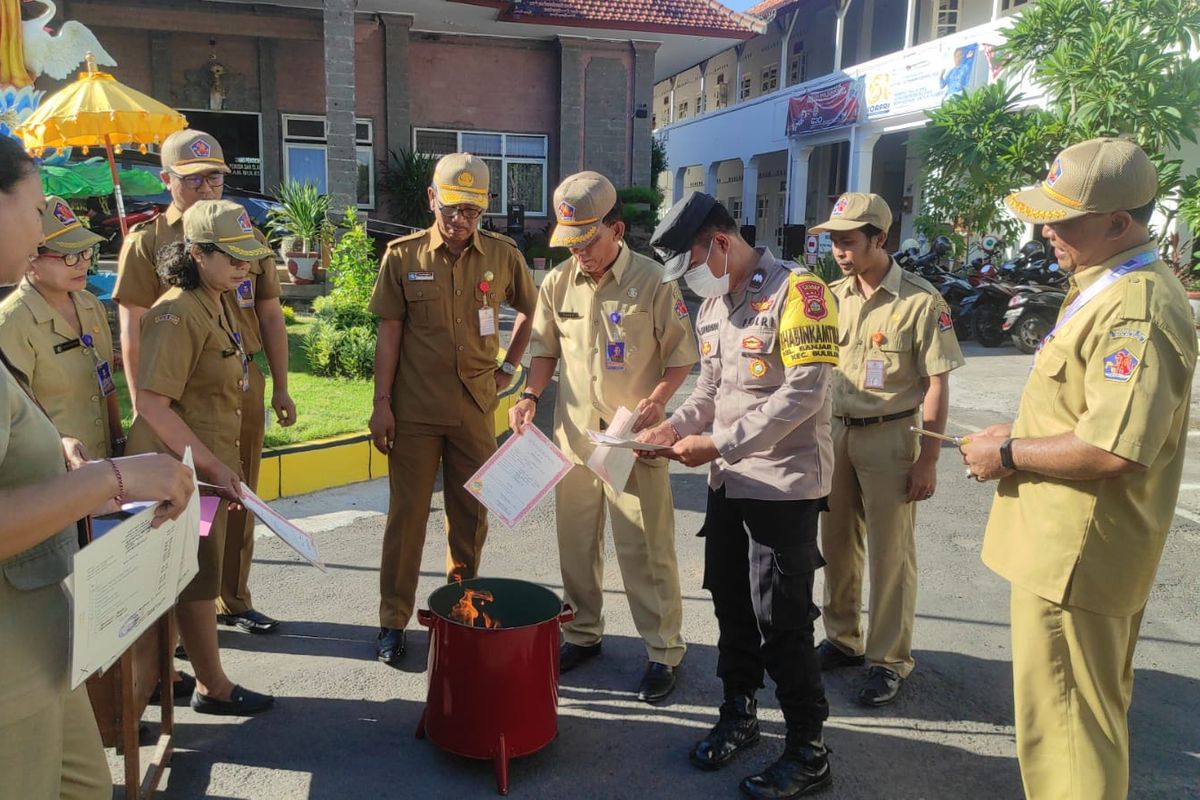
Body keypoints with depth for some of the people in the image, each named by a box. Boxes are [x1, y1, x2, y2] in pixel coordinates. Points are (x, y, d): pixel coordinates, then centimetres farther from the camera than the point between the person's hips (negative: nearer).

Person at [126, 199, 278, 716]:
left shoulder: (220, 305, 10)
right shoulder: (179, 314, -20)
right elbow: (152, 405, -24)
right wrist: (212, 466, -22)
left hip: (211, 464, 9)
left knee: (194, 573, 18)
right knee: (200, 576, 4)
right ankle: (213, 688, 19)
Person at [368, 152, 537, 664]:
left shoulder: (502, 255, 1)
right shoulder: (403, 256, -3)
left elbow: (529, 312, 16)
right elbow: (389, 333, -2)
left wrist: (508, 368, 8)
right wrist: (381, 403, -5)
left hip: (475, 407, 2)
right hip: (414, 409, -2)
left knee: (471, 515, 11)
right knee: (407, 513, 6)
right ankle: (393, 620, 17)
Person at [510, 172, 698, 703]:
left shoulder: (653, 282, -9)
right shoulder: (559, 283, 4)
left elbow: (681, 355, -4)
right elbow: (546, 347, 13)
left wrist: (658, 399, -20)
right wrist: (530, 396, -2)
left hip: (634, 438, -4)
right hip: (573, 432, 5)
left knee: (646, 549, 0)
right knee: (576, 541, 15)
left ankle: (664, 652, 15)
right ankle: (582, 633, 34)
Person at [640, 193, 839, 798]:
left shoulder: (798, 291, -15)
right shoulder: (712, 305, 12)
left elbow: (805, 392, -22)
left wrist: (718, 444, -22)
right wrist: (675, 427, -2)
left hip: (784, 482, -8)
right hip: (729, 479, 8)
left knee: (781, 619, -2)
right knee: (731, 605, 16)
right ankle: (739, 714, 34)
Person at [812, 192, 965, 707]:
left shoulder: (920, 301, -11)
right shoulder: (833, 296, 5)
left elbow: (936, 385, -9)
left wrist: (928, 459, -12)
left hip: (889, 436, -5)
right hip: (835, 431, 6)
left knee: (889, 553, 3)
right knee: (837, 543, 15)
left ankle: (889, 660, 17)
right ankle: (843, 640, 31)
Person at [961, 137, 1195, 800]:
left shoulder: (1137, 309, -23)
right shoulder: (1105, 286, 11)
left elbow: (1112, 448, -31)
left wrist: (1009, 454, -17)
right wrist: (1019, 435, 9)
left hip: (1075, 556, -11)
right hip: (1074, 544, 11)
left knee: (1063, 724, 1)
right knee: (1093, 708, 26)